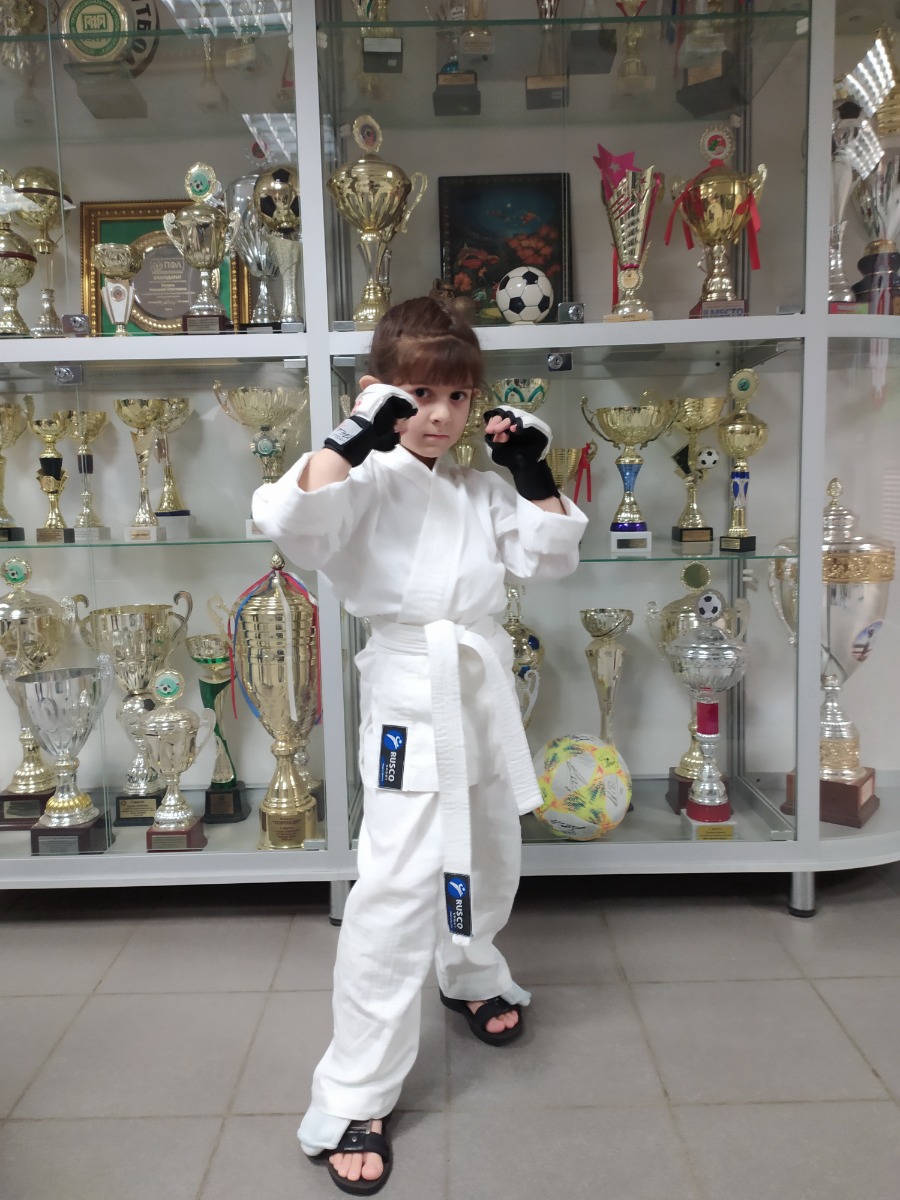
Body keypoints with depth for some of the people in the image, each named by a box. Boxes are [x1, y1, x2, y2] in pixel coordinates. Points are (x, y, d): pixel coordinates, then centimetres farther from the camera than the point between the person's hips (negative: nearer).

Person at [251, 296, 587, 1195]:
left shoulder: (481, 490, 12)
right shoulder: (368, 479, -8)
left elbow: (551, 557, 13)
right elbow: (288, 518, -25)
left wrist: (533, 472, 3)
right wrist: (355, 436, -29)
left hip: (483, 684, 7)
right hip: (412, 691, -7)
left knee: (489, 857, 23)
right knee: (398, 887, -11)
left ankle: (470, 974, 54)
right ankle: (350, 1103, 4)